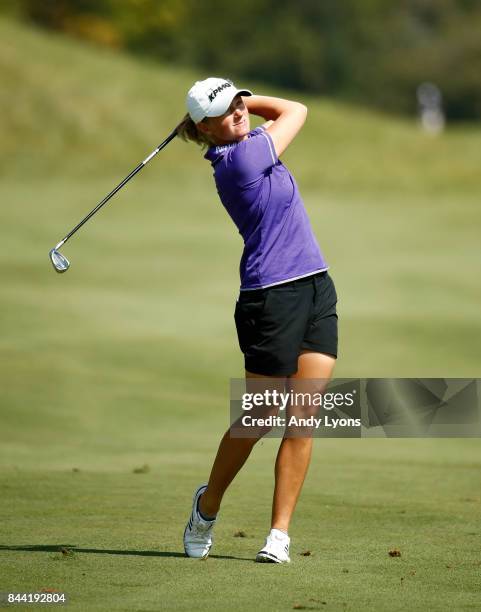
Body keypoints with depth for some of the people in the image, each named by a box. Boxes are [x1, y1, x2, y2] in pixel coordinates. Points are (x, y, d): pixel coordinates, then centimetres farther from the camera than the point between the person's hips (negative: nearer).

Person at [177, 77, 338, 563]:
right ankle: (207, 505, 27)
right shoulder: (241, 158, -16)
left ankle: (279, 533, 2)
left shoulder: (247, 145, 9)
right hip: (272, 298, -8)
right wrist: (222, 109, 6)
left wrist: (241, 98, 18)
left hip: (316, 286, 8)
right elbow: (296, 111, -1)